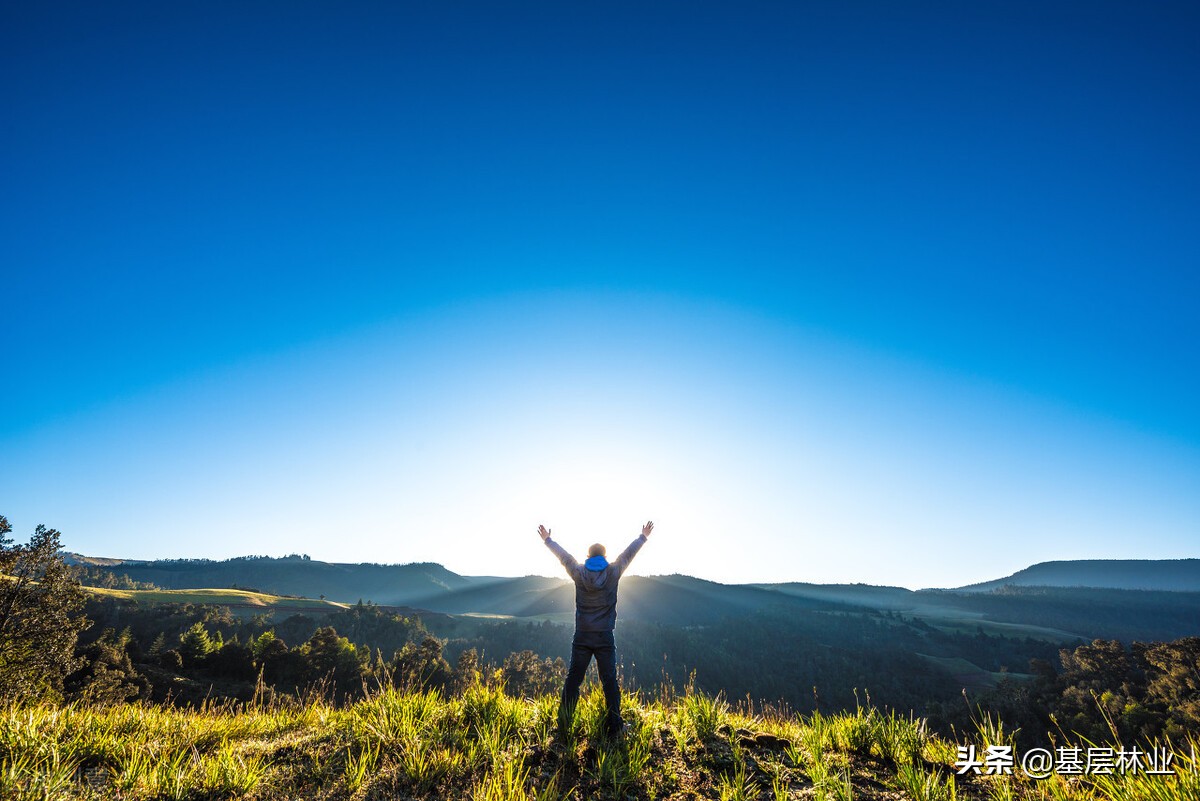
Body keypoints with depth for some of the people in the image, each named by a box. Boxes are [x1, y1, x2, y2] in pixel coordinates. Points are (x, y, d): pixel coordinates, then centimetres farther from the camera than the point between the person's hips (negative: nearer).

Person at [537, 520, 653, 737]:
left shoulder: (579, 573, -1)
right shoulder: (613, 572, -3)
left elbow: (563, 556, 13)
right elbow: (629, 554, 10)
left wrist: (547, 539, 29)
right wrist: (644, 537, 25)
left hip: (582, 637, 1)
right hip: (605, 637, -1)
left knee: (573, 679, 9)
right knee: (609, 681, 5)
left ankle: (563, 723, 13)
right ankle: (613, 725, 7)